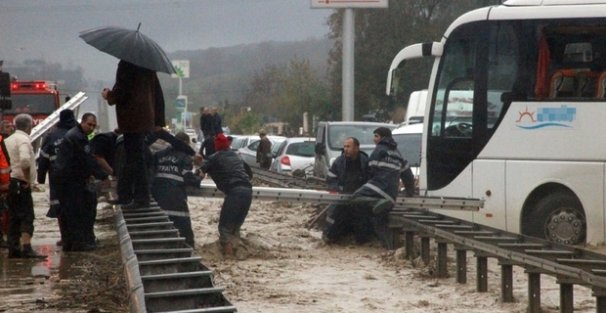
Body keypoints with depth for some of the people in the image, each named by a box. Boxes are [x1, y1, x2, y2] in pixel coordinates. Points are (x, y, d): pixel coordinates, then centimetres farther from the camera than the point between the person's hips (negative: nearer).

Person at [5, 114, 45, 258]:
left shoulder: (9, 139, 16)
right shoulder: (24, 139, -12)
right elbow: (25, 160, -29)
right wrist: (27, 178, -18)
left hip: (11, 182, 9)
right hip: (21, 184, -9)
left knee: (14, 217, 11)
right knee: (27, 217, -12)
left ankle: (13, 249, 12)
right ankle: (26, 248, -21)